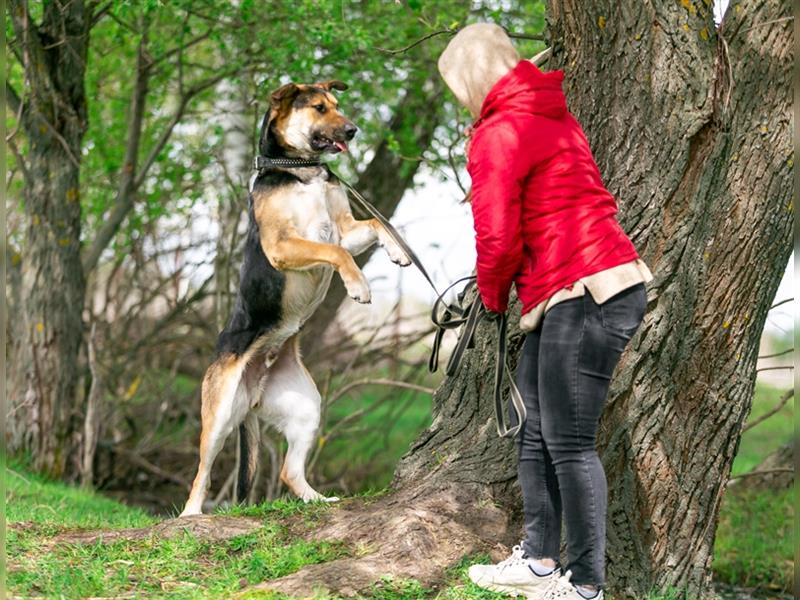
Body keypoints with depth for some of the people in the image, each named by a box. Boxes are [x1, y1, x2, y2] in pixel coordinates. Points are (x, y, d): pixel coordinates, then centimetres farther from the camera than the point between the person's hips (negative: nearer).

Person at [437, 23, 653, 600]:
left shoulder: (498, 135, -11)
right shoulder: (552, 114, 19)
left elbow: (498, 238, -15)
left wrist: (493, 294, 7)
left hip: (585, 296, -10)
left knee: (569, 443, -7)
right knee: (537, 434, 16)